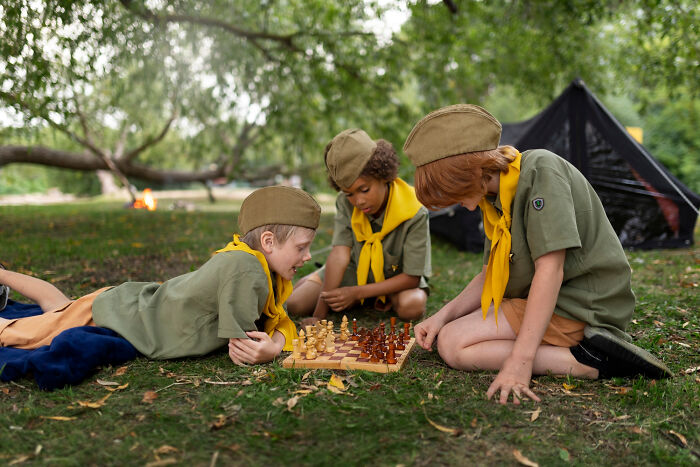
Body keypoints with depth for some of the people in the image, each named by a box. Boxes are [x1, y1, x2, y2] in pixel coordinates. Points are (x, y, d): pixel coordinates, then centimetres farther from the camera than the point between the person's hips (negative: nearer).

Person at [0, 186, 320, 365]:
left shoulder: (266, 270, -11)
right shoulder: (243, 267, -36)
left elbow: (279, 322, -6)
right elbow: (241, 349, -33)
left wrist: (275, 344, -23)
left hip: (136, 301, 8)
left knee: (59, 306, 35)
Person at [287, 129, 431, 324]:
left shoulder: (414, 214, -28)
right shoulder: (345, 202, -18)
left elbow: (412, 277, -24)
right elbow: (340, 254, -25)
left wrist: (357, 292, -30)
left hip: (398, 276, -3)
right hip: (357, 270, 3)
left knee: (411, 307, -36)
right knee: (296, 304, -10)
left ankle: (388, 299, 1)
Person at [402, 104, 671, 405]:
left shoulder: (540, 168, -18)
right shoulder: (496, 195, 9)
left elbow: (550, 267, -25)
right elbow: (491, 275, 12)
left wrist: (520, 360, -28)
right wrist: (443, 315, -2)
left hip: (582, 306, -10)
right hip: (545, 303, 10)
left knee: (453, 345, -16)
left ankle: (589, 362, -15)